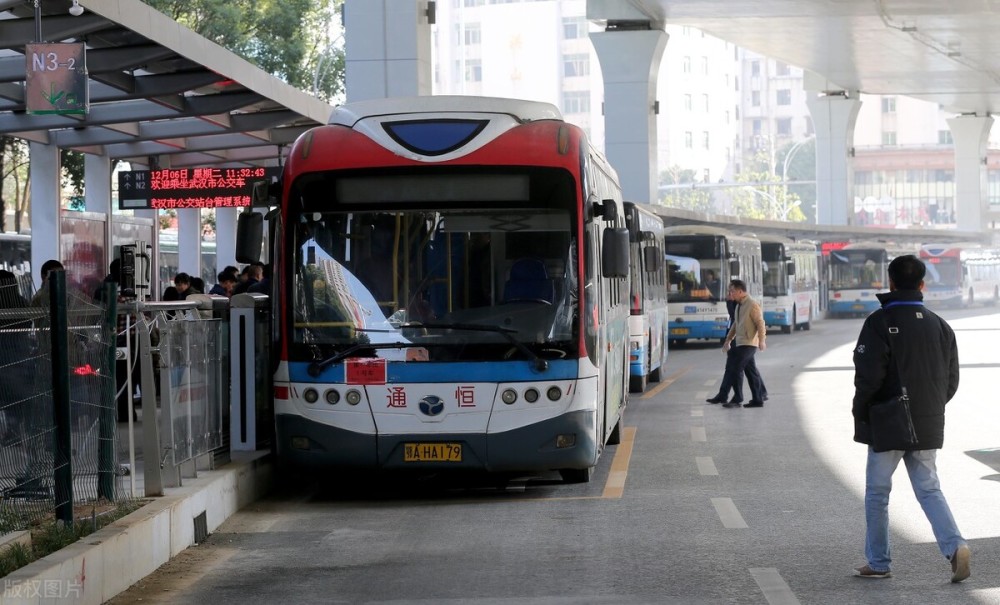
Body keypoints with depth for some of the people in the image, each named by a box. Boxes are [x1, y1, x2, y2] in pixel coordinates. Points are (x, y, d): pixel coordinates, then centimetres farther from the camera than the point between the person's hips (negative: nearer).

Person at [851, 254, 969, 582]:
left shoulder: (880, 322, -12)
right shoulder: (940, 325, 6)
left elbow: (868, 374, -18)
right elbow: (951, 379, 9)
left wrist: (860, 409, -3)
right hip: (928, 425, 5)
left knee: (877, 492, 8)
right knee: (929, 489, 11)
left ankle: (878, 562, 13)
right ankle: (954, 545, -10)